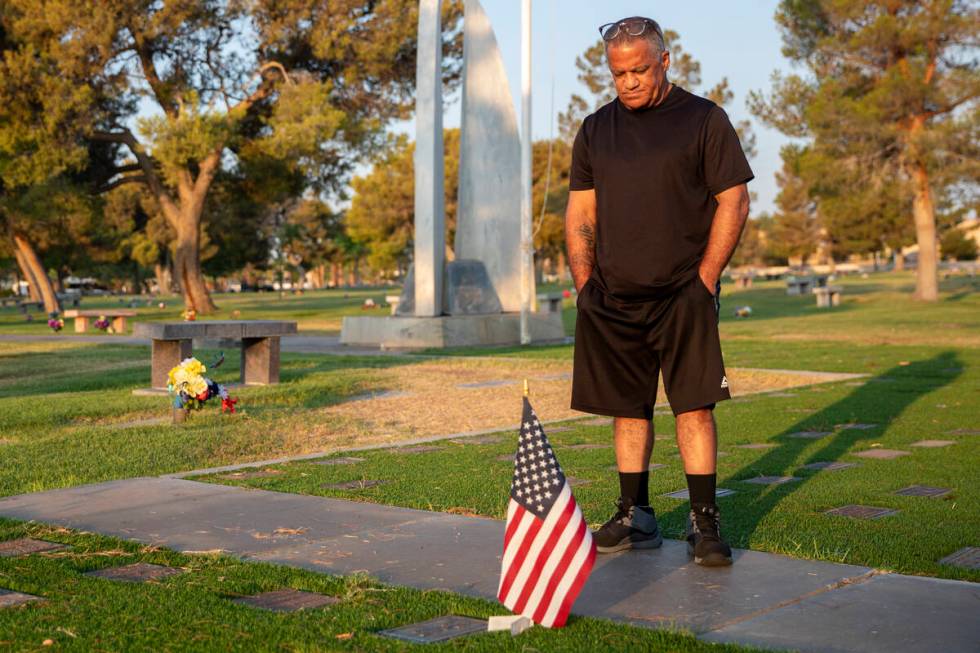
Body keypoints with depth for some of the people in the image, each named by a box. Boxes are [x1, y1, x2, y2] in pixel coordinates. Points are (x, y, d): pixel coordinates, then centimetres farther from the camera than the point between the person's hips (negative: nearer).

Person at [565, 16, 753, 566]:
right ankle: (636, 516, 17)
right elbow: (580, 211, 15)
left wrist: (706, 278, -8)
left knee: (694, 404, -8)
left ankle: (704, 522, -2)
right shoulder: (596, 129, 13)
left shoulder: (703, 119, 2)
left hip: (682, 294, -4)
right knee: (628, 408, 7)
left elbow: (734, 200, -1)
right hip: (612, 296, 4)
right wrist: (584, 283, 4)